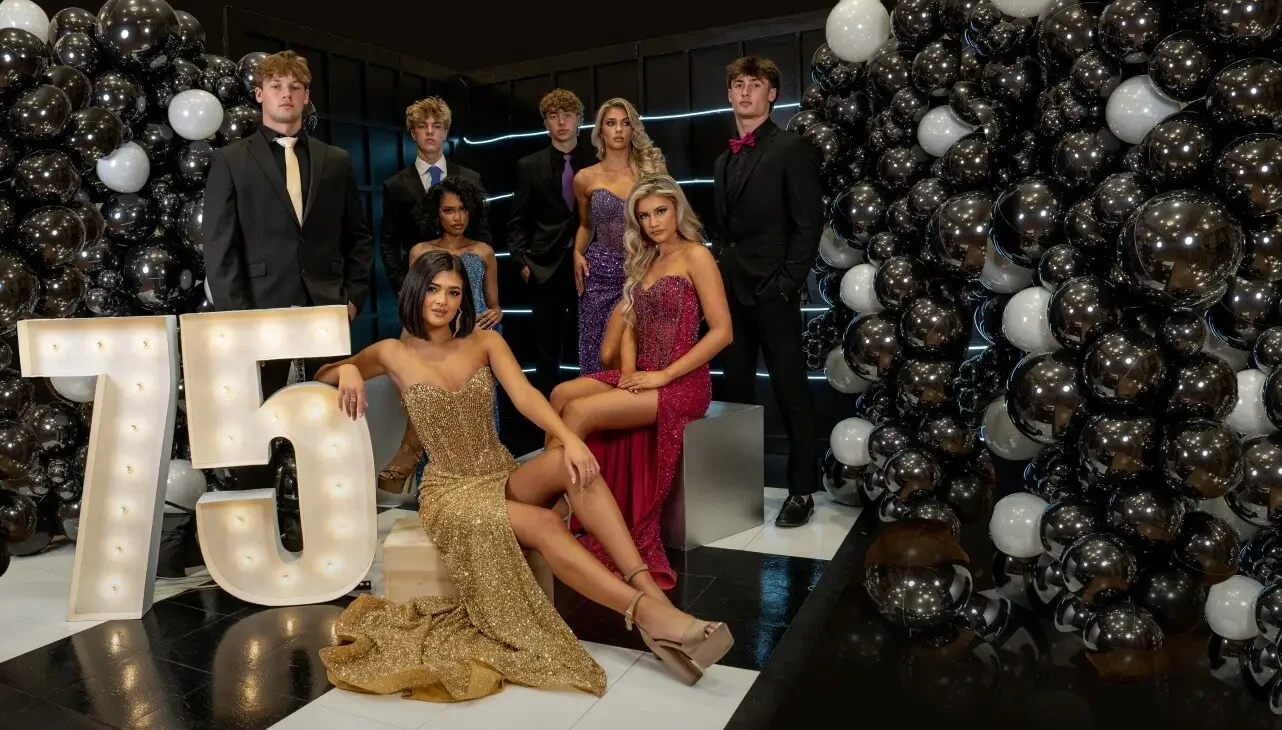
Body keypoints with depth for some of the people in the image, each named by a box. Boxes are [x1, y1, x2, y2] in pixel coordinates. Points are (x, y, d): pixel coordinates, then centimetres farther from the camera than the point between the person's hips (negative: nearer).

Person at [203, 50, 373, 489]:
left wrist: (353, 296, 2)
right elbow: (219, 246, 0)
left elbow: (357, 237, 13)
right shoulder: (230, 161, 6)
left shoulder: (336, 161, 13)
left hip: (326, 309, 2)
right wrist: (236, 314, -9)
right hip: (262, 309, -2)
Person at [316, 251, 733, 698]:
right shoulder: (393, 354, 3)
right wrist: (348, 371, -10)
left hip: (505, 479, 2)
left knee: (567, 462, -33)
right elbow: (321, 376, 15)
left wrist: (569, 438, -31)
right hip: (449, 491, -2)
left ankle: (650, 589, -40)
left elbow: (524, 396, -12)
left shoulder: (485, 342, 5)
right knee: (544, 524, -33)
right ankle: (650, 614, -40)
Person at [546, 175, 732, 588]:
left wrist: (663, 375, -16)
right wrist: (628, 372, -3)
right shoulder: (645, 262, 18)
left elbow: (722, 331, -13)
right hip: (643, 377, 7)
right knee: (562, 394, -16)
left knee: (579, 411, -22)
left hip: (681, 382, -7)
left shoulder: (695, 255, -4)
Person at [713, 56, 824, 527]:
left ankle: (802, 491, 7)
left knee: (791, 392, -2)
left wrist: (788, 282, -14)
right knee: (736, 390, 10)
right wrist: (722, 277, 9)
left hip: (772, 291, -7)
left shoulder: (791, 149, -3)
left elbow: (809, 223, -8)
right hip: (732, 290, 7)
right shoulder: (725, 160, 18)